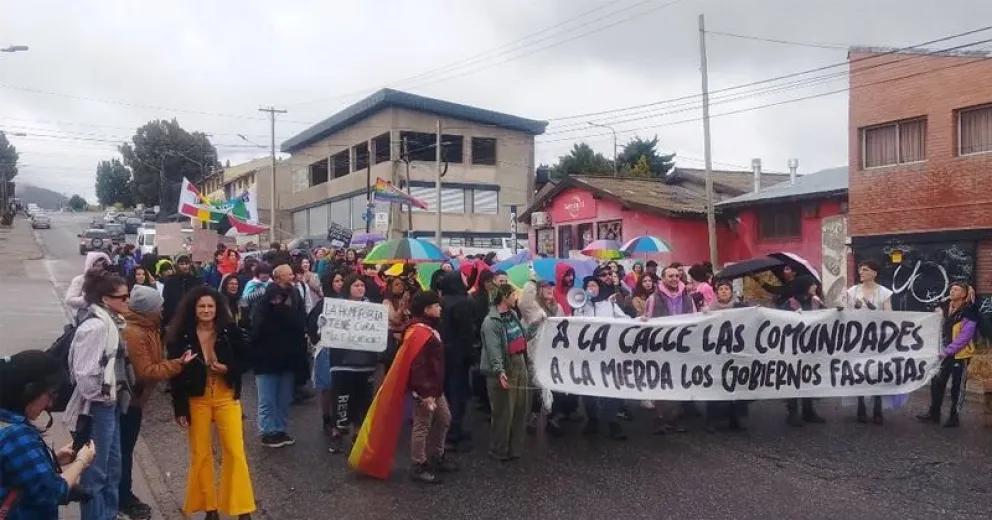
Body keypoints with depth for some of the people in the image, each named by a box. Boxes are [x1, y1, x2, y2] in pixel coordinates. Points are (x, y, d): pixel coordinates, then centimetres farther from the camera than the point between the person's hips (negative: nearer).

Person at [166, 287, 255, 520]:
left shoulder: (229, 331, -7)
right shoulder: (182, 336, -8)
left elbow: (244, 360, 2)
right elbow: (176, 374, -4)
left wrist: (227, 369, -18)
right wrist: (179, 409, -5)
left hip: (226, 397, 0)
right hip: (197, 400, 0)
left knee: (235, 451, -2)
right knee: (200, 454, 8)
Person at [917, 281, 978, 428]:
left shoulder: (968, 313, -15)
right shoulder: (943, 308, 3)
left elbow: (964, 338, -20)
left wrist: (946, 351, -21)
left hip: (960, 354, -6)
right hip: (944, 352, 6)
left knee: (957, 386, 4)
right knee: (937, 382, 9)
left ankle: (954, 417, 14)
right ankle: (934, 414, 20)